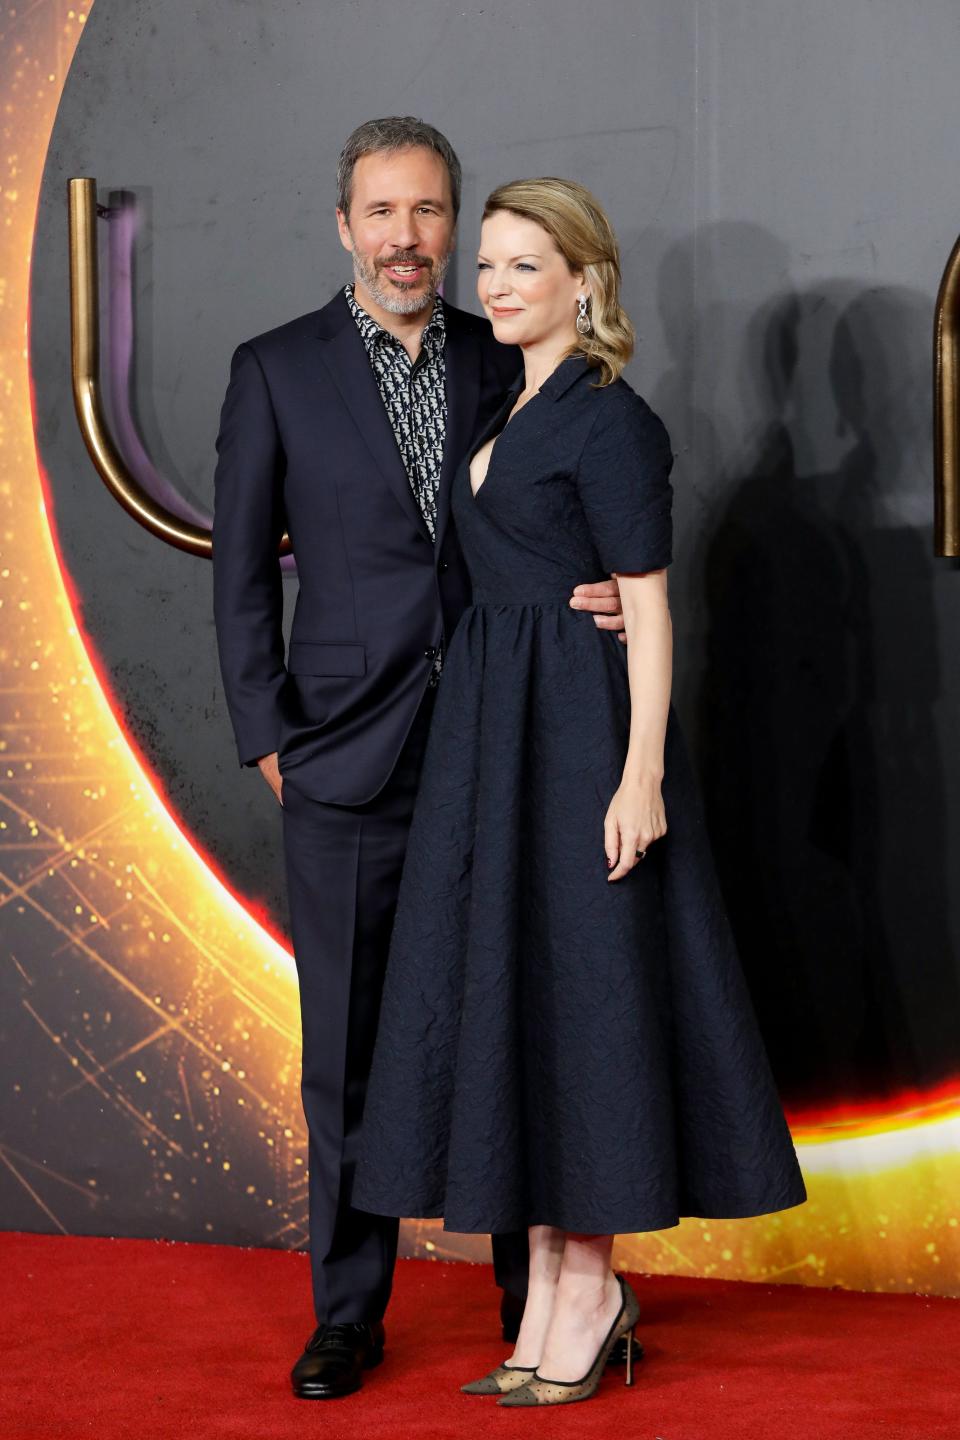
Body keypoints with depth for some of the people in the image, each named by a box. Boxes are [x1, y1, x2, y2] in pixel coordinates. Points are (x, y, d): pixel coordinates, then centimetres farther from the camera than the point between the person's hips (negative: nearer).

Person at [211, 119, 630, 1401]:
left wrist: (600, 596, -7)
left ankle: (536, 1292, 19)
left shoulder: (507, 367, 7)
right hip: (349, 768, -1)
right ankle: (348, 1313, 15)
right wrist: (270, 744, -3)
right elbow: (243, 575, 3)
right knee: (349, 1052, 4)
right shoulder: (277, 371, 2)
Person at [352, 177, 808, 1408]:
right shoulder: (513, 410, 15)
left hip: (578, 727, -9)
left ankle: (586, 1283, 7)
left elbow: (647, 609, -14)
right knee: (512, 986, 9)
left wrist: (642, 775, -20)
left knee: (578, 985, -3)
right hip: (494, 723, 9)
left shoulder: (611, 421, -11)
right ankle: (555, 1287, 16)